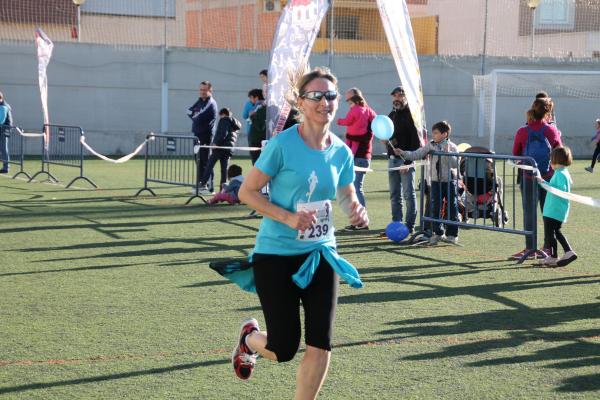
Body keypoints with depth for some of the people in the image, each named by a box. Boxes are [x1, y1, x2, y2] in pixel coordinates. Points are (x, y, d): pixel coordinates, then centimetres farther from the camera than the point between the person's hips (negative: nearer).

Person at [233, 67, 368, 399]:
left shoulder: (341, 152, 1)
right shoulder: (283, 144, -15)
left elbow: (347, 196, 16)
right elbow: (246, 192, -10)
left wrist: (356, 211, -8)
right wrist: (287, 217, -22)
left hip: (320, 254, 5)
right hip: (276, 255, -5)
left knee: (320, 345, -3)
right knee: (284, 350, 0)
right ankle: (249, 338, 36)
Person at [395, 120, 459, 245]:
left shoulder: (452, 147, -7)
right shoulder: (430, 146, 3)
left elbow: (456, 163, -16)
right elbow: (416, 154, -1)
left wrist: (448, 153, -26)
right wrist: (402, 153, -11)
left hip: (450, 181, -3)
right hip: (436, 181, 3)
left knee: (452, 209, 3)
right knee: (435, 208, 4)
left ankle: (452, 234, 11)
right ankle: (437, 233, 13)